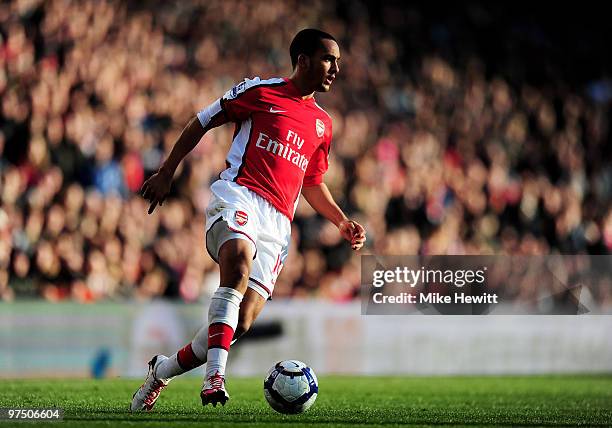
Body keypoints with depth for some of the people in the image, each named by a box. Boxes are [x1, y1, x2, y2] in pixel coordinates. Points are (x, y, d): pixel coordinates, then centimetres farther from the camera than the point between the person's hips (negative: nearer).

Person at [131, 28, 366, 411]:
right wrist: (166, 174, 9)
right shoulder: (259, 91, 7)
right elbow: (202, 122, 13)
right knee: (239, 258, -39)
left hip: (278, 222, 5)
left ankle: (163, 370, 15)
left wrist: (342, 222, 18)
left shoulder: (323, 124, 23)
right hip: (238, 195, -5)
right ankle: (215, 375, -45)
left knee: (242, 322, -9)